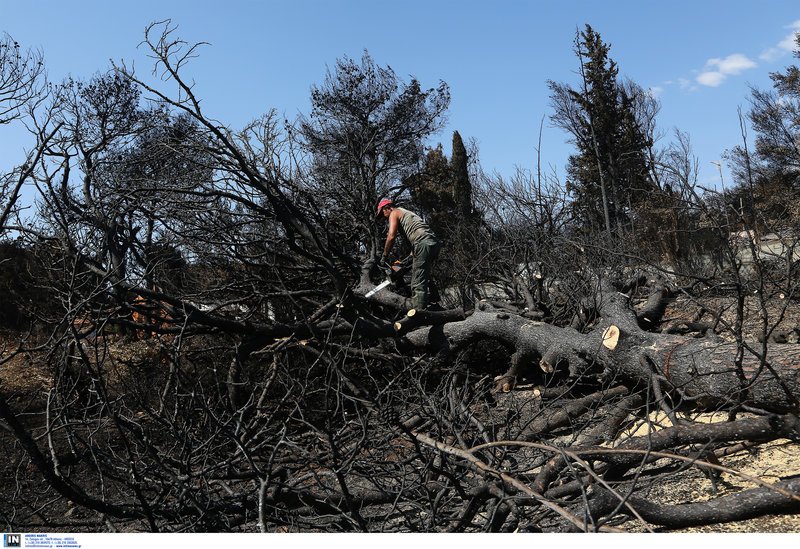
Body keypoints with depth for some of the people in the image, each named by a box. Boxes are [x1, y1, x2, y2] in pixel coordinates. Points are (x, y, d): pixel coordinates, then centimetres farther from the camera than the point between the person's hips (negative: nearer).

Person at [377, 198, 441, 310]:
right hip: (434, 243, 9)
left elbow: (391, 236, -7)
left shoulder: (394, 213, 8)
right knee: (424, 279, 19)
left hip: (423, 244, -9)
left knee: (418, 283, -12)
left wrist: (384, 256, 3)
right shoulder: (407, 213, 34)